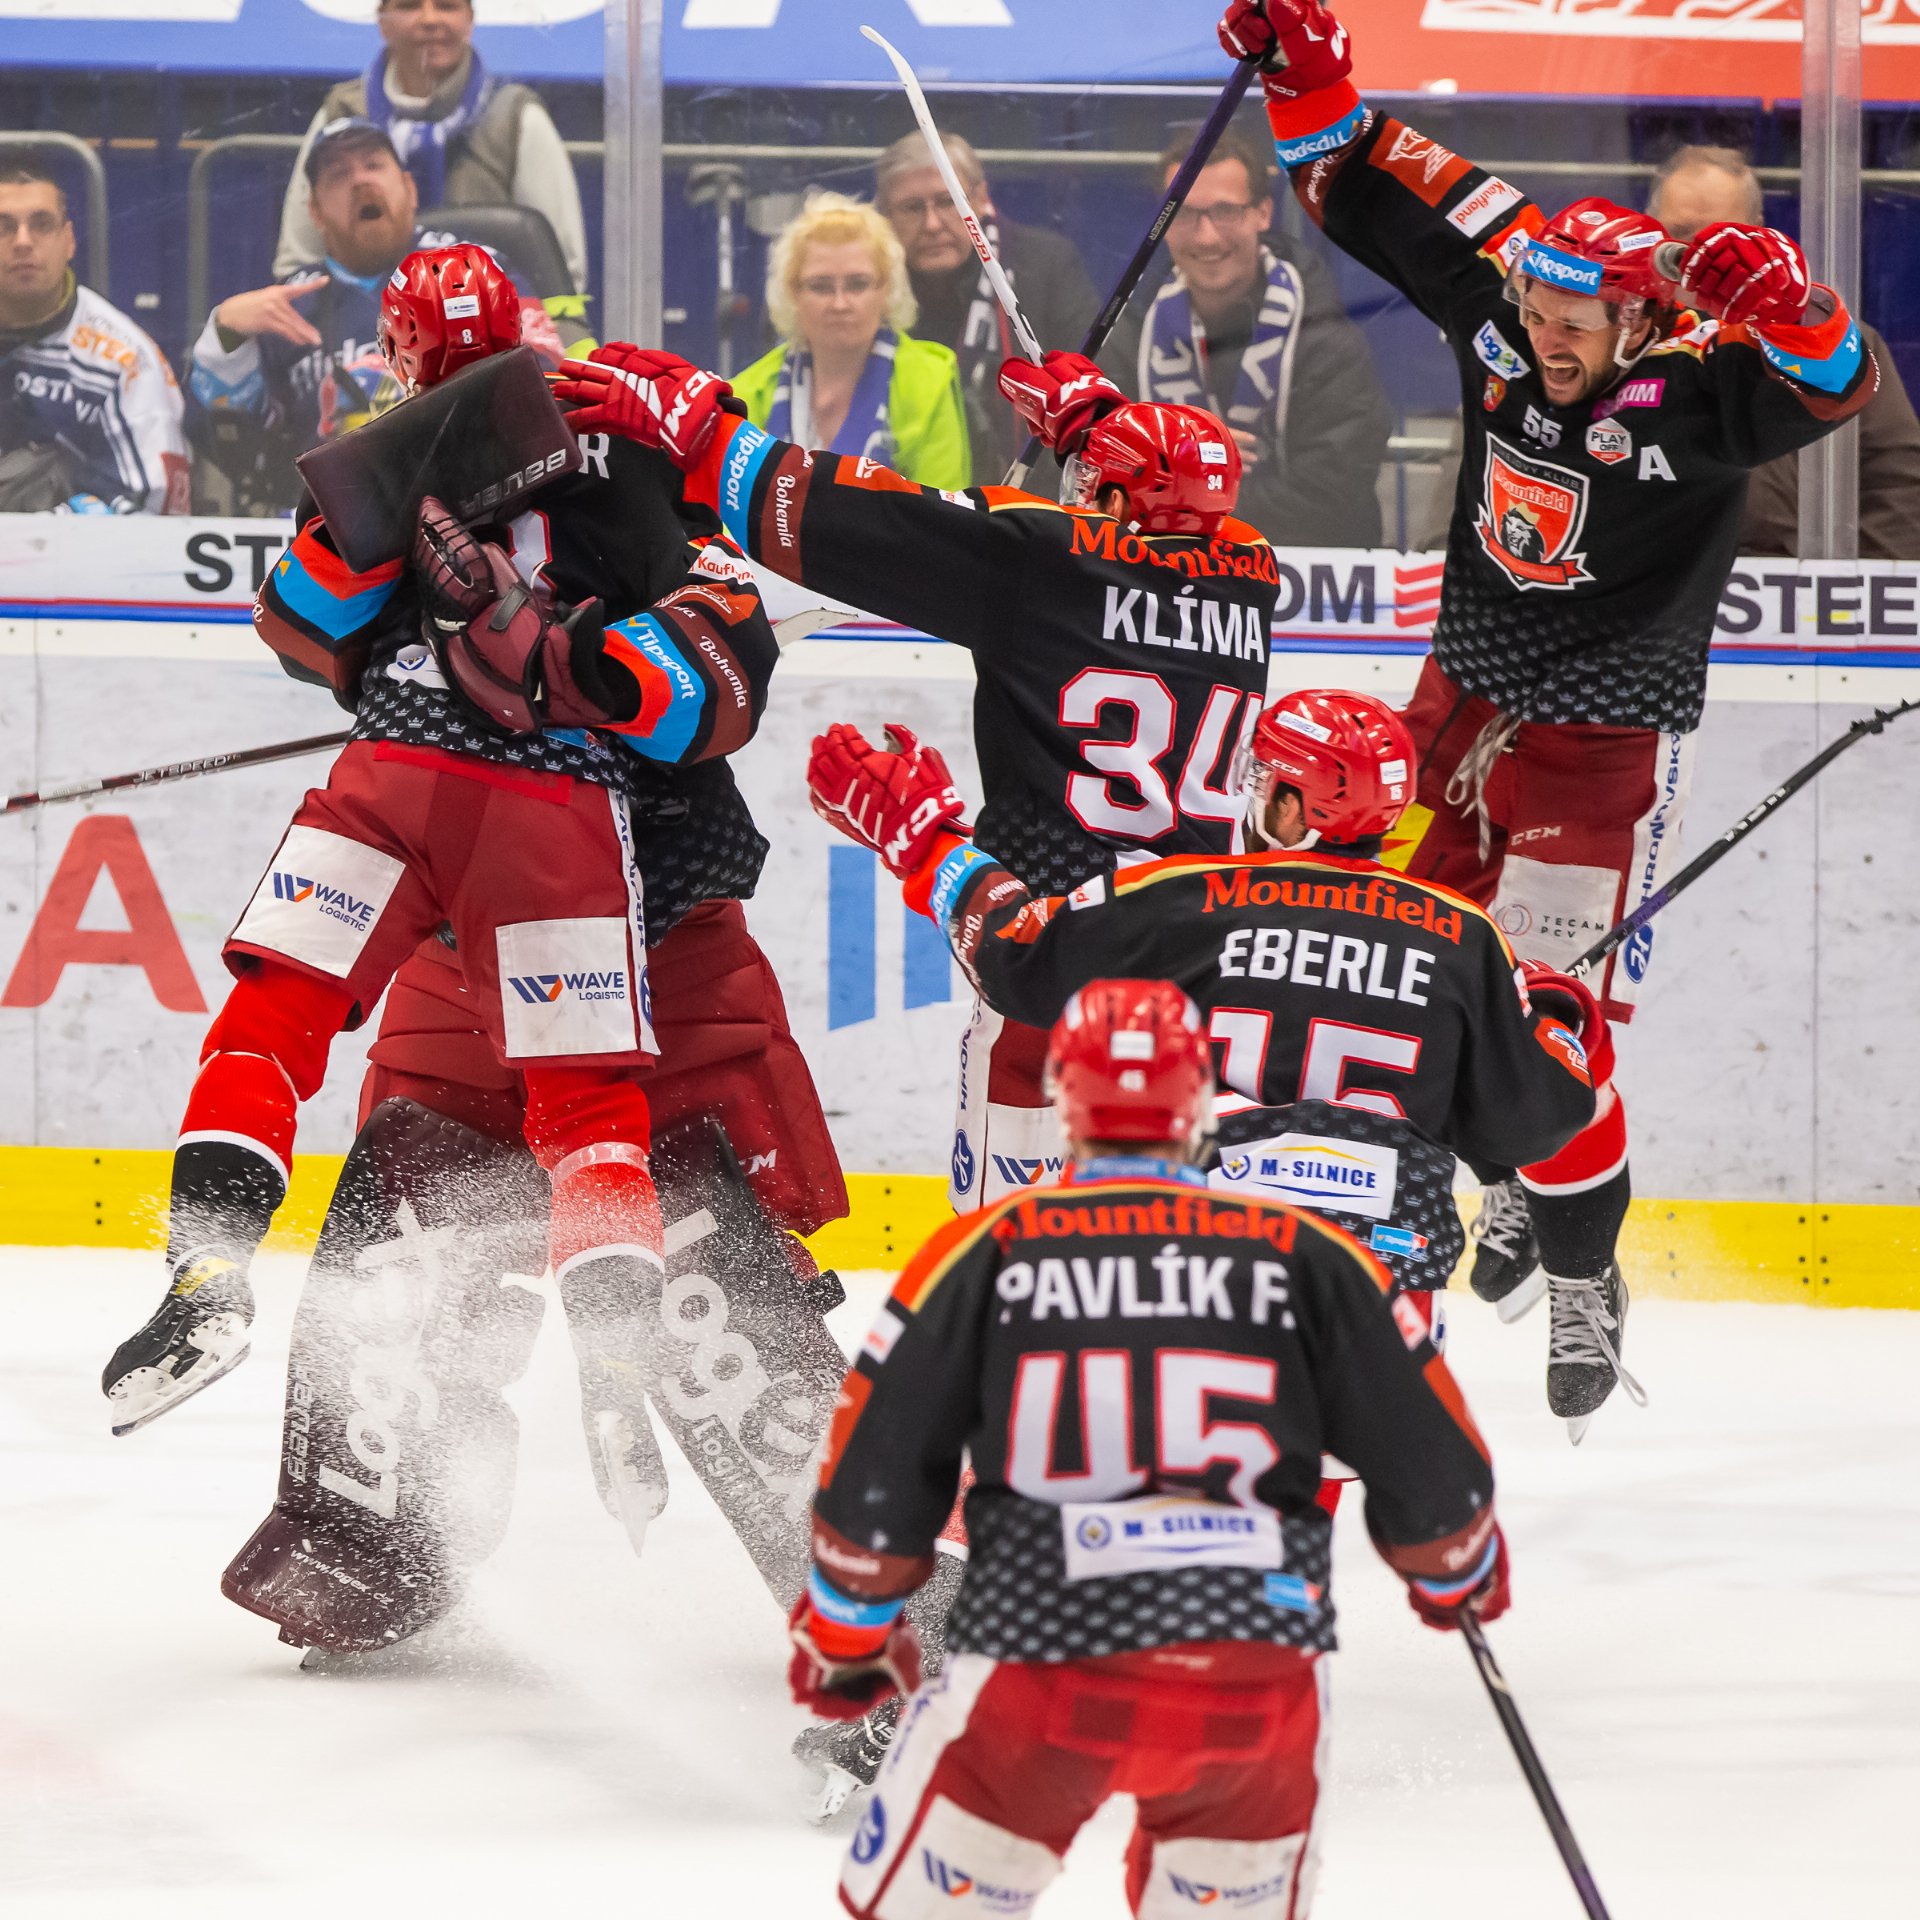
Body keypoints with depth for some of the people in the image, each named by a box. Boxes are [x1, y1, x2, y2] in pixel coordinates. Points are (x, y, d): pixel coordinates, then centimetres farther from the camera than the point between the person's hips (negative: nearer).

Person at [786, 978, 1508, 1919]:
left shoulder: (986, 1250, 5)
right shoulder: (1305, 1255, 7)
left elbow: (877, 1469, 5)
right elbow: (1429, 1461, 10)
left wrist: (844, 1634, 21)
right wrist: (1458, 1573, 31)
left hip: (1038, 1667, -2)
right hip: (1256, 1684, 2)